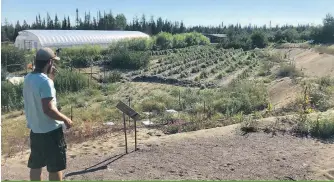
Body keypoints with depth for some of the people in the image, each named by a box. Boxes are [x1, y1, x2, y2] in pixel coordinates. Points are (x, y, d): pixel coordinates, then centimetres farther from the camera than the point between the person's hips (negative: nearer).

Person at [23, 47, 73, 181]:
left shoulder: (28, 79, 4)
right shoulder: (45, 81, -23)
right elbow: (48, 109, -26)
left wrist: (51, 78, 9)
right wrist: (65, 119, -13)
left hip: (35, 130, 9)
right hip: (50, 131, -8)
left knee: (36, 165, 19)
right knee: (55, 167, 6)